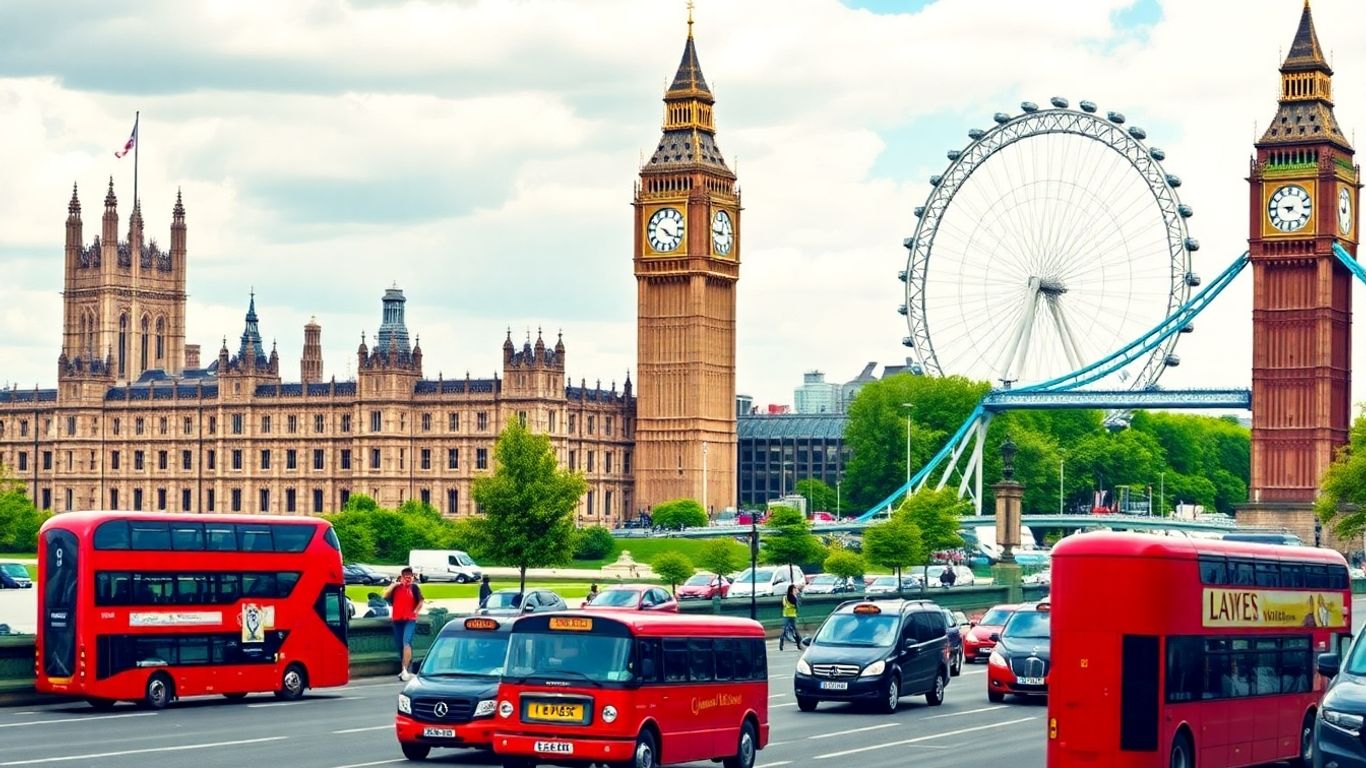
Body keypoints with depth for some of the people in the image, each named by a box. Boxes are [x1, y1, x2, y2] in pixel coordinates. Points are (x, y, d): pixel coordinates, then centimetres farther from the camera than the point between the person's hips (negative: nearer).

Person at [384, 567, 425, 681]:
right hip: (397, 619, 4)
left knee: (406, 643, -19)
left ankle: (405, 669, -24)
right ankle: (404, 670, 25)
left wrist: (415, 612, -7)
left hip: (410, 620, -4)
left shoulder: (414, 587, 3)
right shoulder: (396, 587, 11)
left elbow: (420, 602, 3)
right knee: (400, 645, 12)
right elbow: (386, 596, -2)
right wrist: (394, 584, -8)